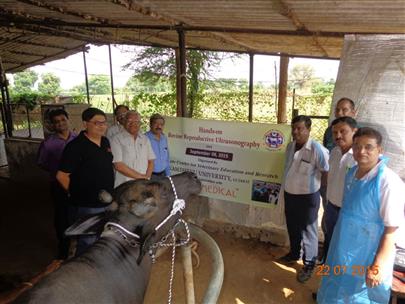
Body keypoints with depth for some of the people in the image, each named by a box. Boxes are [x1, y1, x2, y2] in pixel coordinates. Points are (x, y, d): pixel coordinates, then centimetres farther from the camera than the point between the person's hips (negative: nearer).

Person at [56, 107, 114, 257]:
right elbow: (62, 176, -16)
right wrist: (76, 193, -5)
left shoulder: (105, 142, 5)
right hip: (86, 207, -7)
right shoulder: (76, 146, -18)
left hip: (107, 204, 8)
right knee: (87, 245, 7)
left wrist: (108, 192, 12)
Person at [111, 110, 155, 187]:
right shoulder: (117, 139, -5)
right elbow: (118, 165, -12)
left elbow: (150, 161, 12)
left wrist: (146, 177, -6)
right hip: (124, 186, -4)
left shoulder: (145, 139, 11)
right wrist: (140, 176, -10)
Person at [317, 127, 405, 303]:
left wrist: (377, 266, -19)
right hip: (344, 249, 6)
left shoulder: (389, 182, -24)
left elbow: (390, 230, -21)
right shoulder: (352, 173, -2)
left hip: (368, 255, -6)